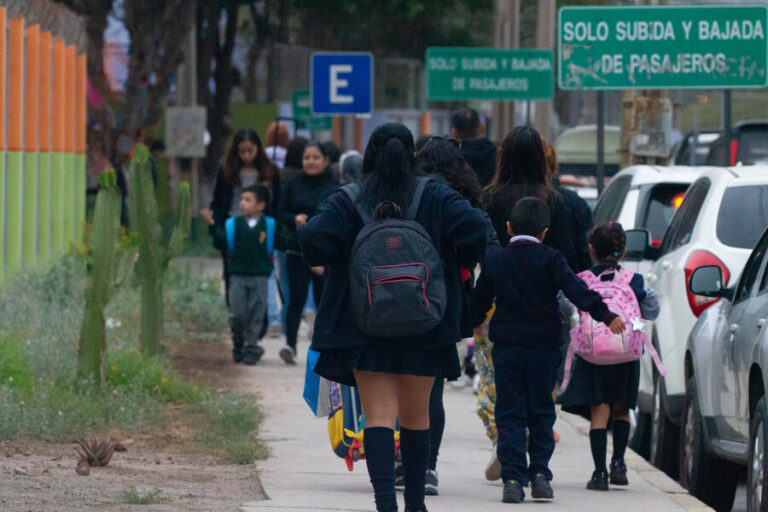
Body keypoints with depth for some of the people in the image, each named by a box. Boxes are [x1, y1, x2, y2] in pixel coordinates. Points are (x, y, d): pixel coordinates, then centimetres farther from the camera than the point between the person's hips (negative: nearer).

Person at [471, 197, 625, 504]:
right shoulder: (550, 260, -4)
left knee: (510, 415, 2)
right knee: (541, 413, 11)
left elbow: (479, 304, 12)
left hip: (506, 349, 1)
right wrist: (605, 315, -20)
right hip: (544, 348, -1)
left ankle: (513, 479, -7)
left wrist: (470, 325, 31)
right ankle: (539, 474, 6)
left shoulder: (494, 262, 3)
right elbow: (575, 290, -17)